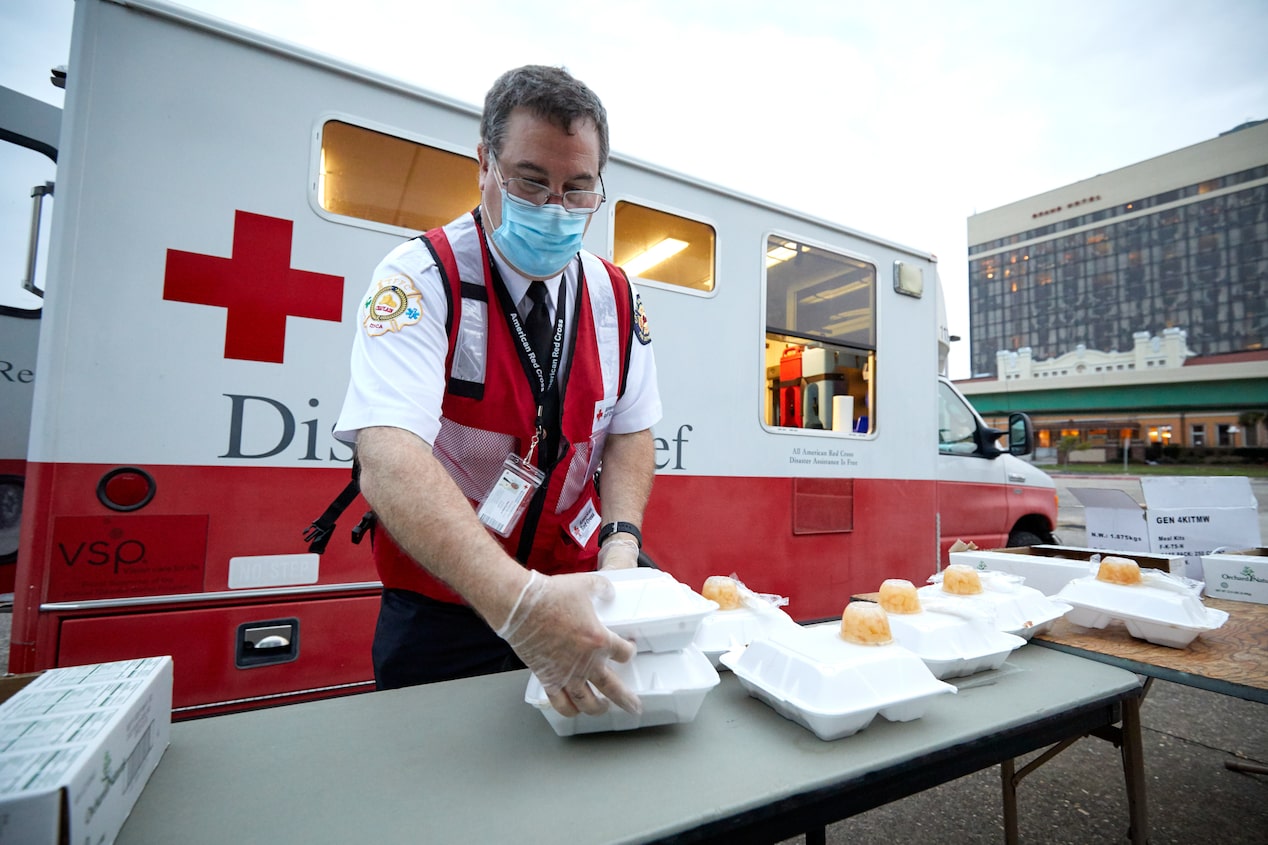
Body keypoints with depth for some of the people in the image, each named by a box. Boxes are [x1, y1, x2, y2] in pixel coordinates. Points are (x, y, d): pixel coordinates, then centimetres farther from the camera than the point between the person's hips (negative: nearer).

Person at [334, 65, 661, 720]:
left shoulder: (616, 298, -1)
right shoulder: (421, 278, -18)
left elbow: (630, 433, 2)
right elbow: (389, 464, -32)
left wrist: (621, 537, -16)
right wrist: (516, 599, -44)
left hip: (578, 598, 4)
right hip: (440, 614, -3)